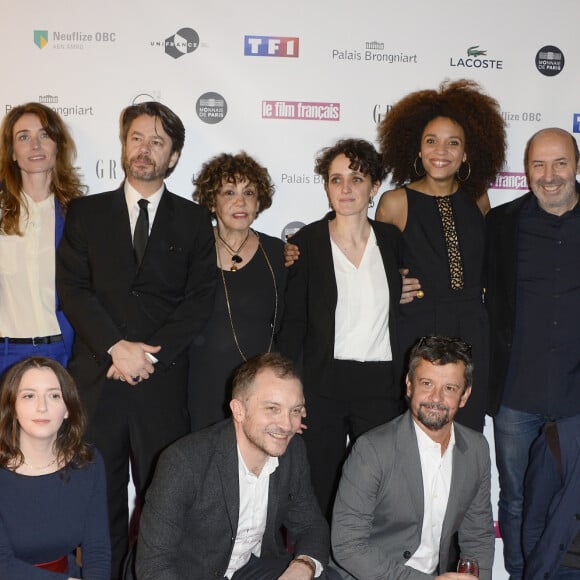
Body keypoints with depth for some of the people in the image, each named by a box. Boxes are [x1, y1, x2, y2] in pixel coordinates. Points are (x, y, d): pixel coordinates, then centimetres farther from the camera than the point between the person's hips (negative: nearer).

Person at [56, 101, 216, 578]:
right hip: (97, 378, 1)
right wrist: (117, 347, -12)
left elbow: (200, 301, 1)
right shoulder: (86, 213, 10)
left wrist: (150, 353, -10)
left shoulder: (193, 220, 9)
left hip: (163, 381, 0)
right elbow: (73, 288, 0)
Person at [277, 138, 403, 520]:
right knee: (319, 495, 5)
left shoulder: (393, 240, 6)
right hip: (322, 385, -2)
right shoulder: (306, 243, -2)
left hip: (382, 387, 2)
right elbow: (292, 323, -2)